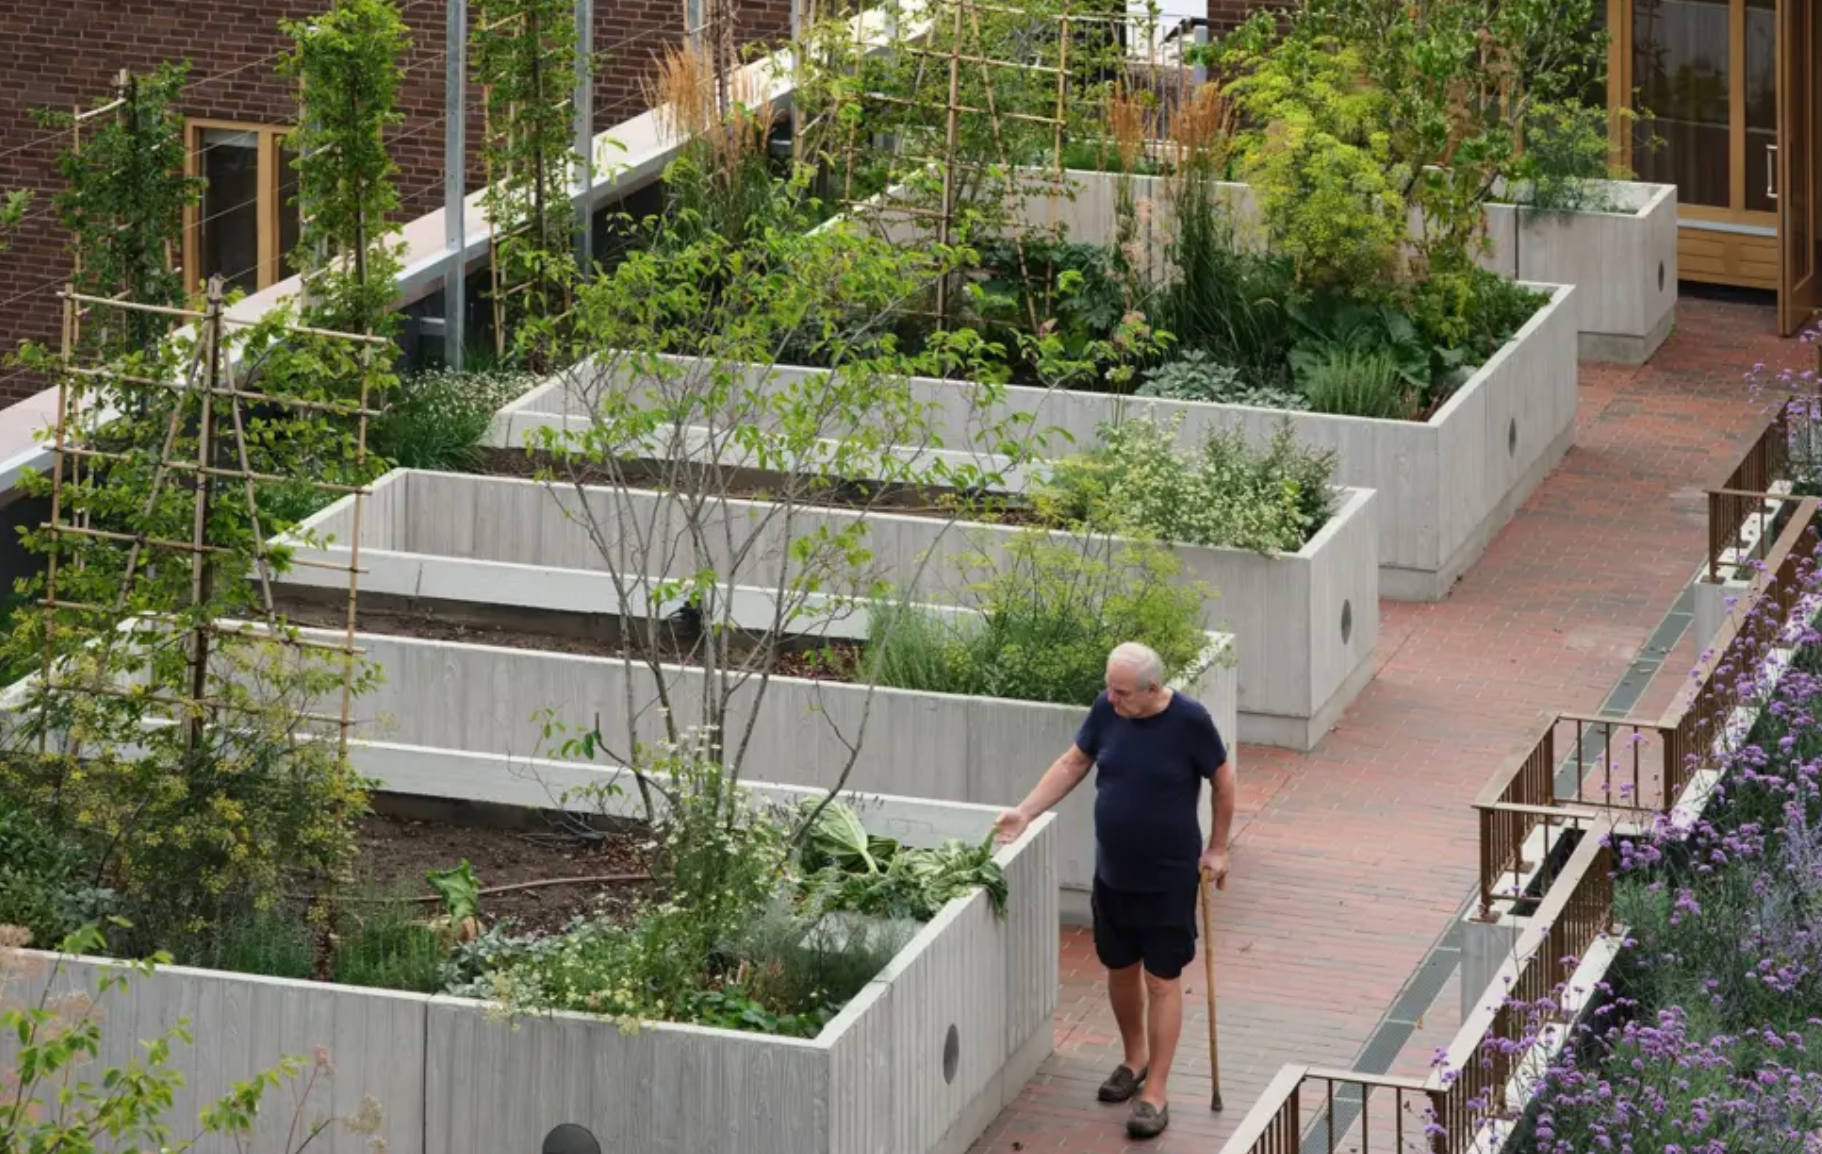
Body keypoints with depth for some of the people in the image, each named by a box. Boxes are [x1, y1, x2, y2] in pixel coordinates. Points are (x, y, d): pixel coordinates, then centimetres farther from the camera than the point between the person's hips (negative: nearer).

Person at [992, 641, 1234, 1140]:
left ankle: (1156, 1092, 6)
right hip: (1113, 871, 5)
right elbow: (1073, 763, 4)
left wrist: (1217, 848, -4)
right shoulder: (1107, 710, -8)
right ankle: (1135, 1058, 40)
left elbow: (1222, 779, -7)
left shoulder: (1189, 721, -20)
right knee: (1120, 969, 18)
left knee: (1161, 980, 1)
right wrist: (1025, 812, -5)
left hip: (1168, 876, -5)